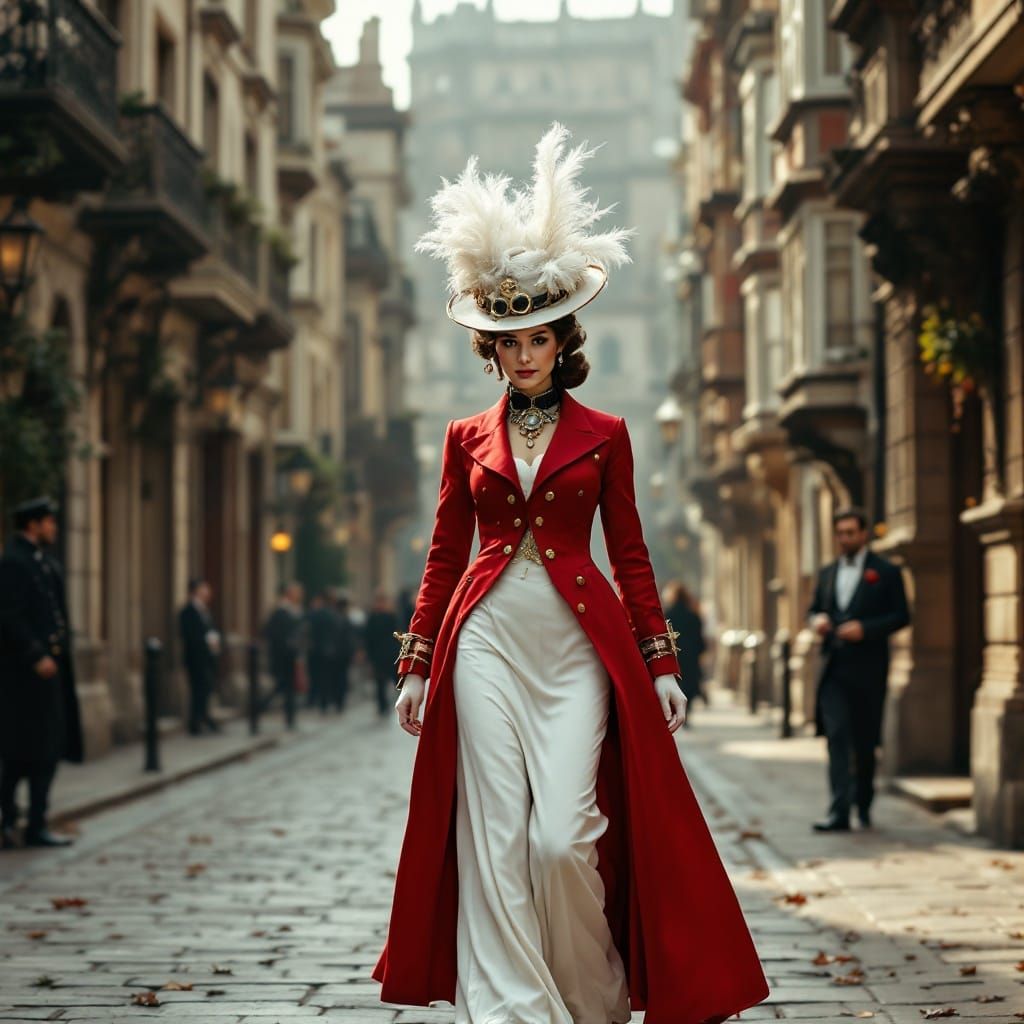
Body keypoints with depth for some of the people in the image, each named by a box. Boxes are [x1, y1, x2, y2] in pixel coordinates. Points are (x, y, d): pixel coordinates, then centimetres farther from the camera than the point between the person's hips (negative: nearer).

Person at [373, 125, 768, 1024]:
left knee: (562, 834, -9)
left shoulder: (604, 435, 7)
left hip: (576, 643, -2)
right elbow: (445, 554, 12)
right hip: (486, 638, 2)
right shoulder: (467, 438, 11)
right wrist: (416, 664, 7)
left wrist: (660, 663, 2)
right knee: (494, 834, -5)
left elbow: (630, 554, 8)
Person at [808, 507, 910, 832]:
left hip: (867, 669, -3)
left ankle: (863, 805, 26)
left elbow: (901, 616, -4)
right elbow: (814, 609, 22)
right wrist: (817, 620, -2)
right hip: (834, 668, 3)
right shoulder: (827, 573, 15)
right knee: (836, 735, -11)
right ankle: (839, 811, -16)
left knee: (864, 741, 8)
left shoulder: (886, 573, 0)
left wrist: (865, 629, -17)